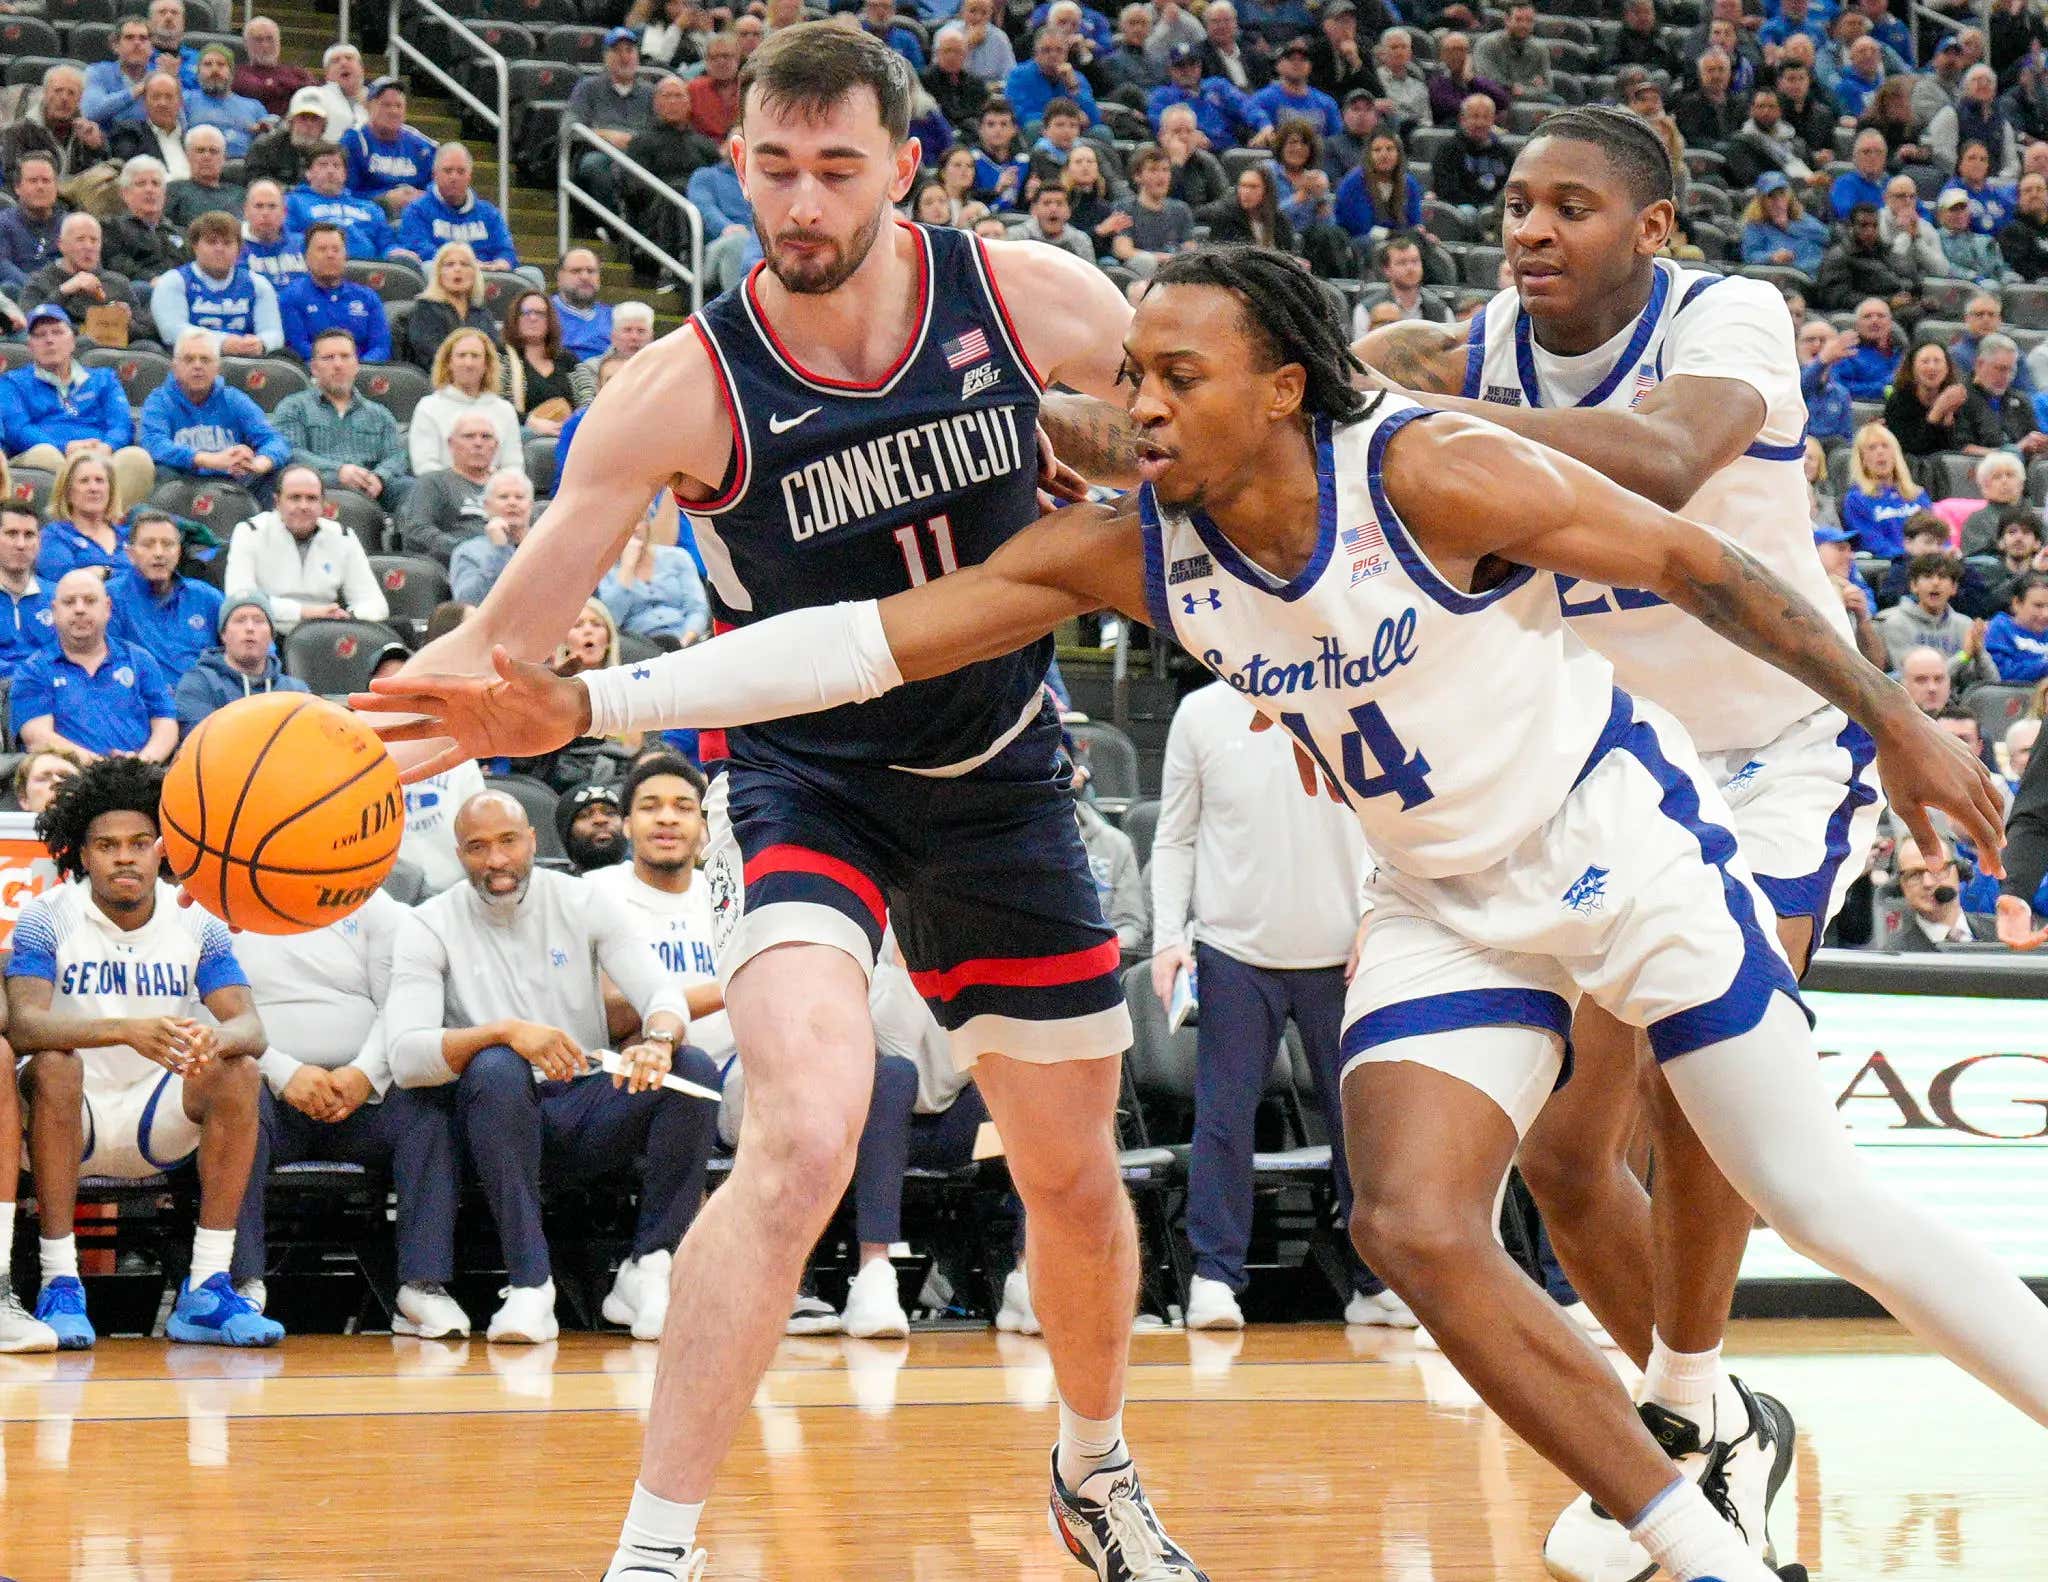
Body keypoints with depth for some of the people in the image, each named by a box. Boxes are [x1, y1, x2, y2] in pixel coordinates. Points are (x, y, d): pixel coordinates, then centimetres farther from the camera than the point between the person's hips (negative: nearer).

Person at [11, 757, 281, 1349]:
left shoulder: (195, 923, -2)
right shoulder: (48, 919, -9)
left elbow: (250, 1027, -13)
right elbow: (23, 1025, -26)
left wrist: (215, 1038, -40)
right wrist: (130, 1030, -43)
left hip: (156, 1123, 3)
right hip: (72, 1123, -2)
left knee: (238, 1072, -23)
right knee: (54, 1065, -33)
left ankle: (207, 1289, -25)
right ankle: (60, 1288, -31)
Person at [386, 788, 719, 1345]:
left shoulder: (583, 903, 5)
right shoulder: (428, 927, -1)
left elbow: (664, 994, -4)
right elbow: (406, 1057, -15)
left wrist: (658, 1039, -30)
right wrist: (507, 1033, -32)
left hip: (591, 1109, 2)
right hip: (503, 1114, -2)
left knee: (694, 1068, -25)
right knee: (495, 1068, -37)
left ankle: (649, 1267, -19)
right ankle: (529, 1283, -37)